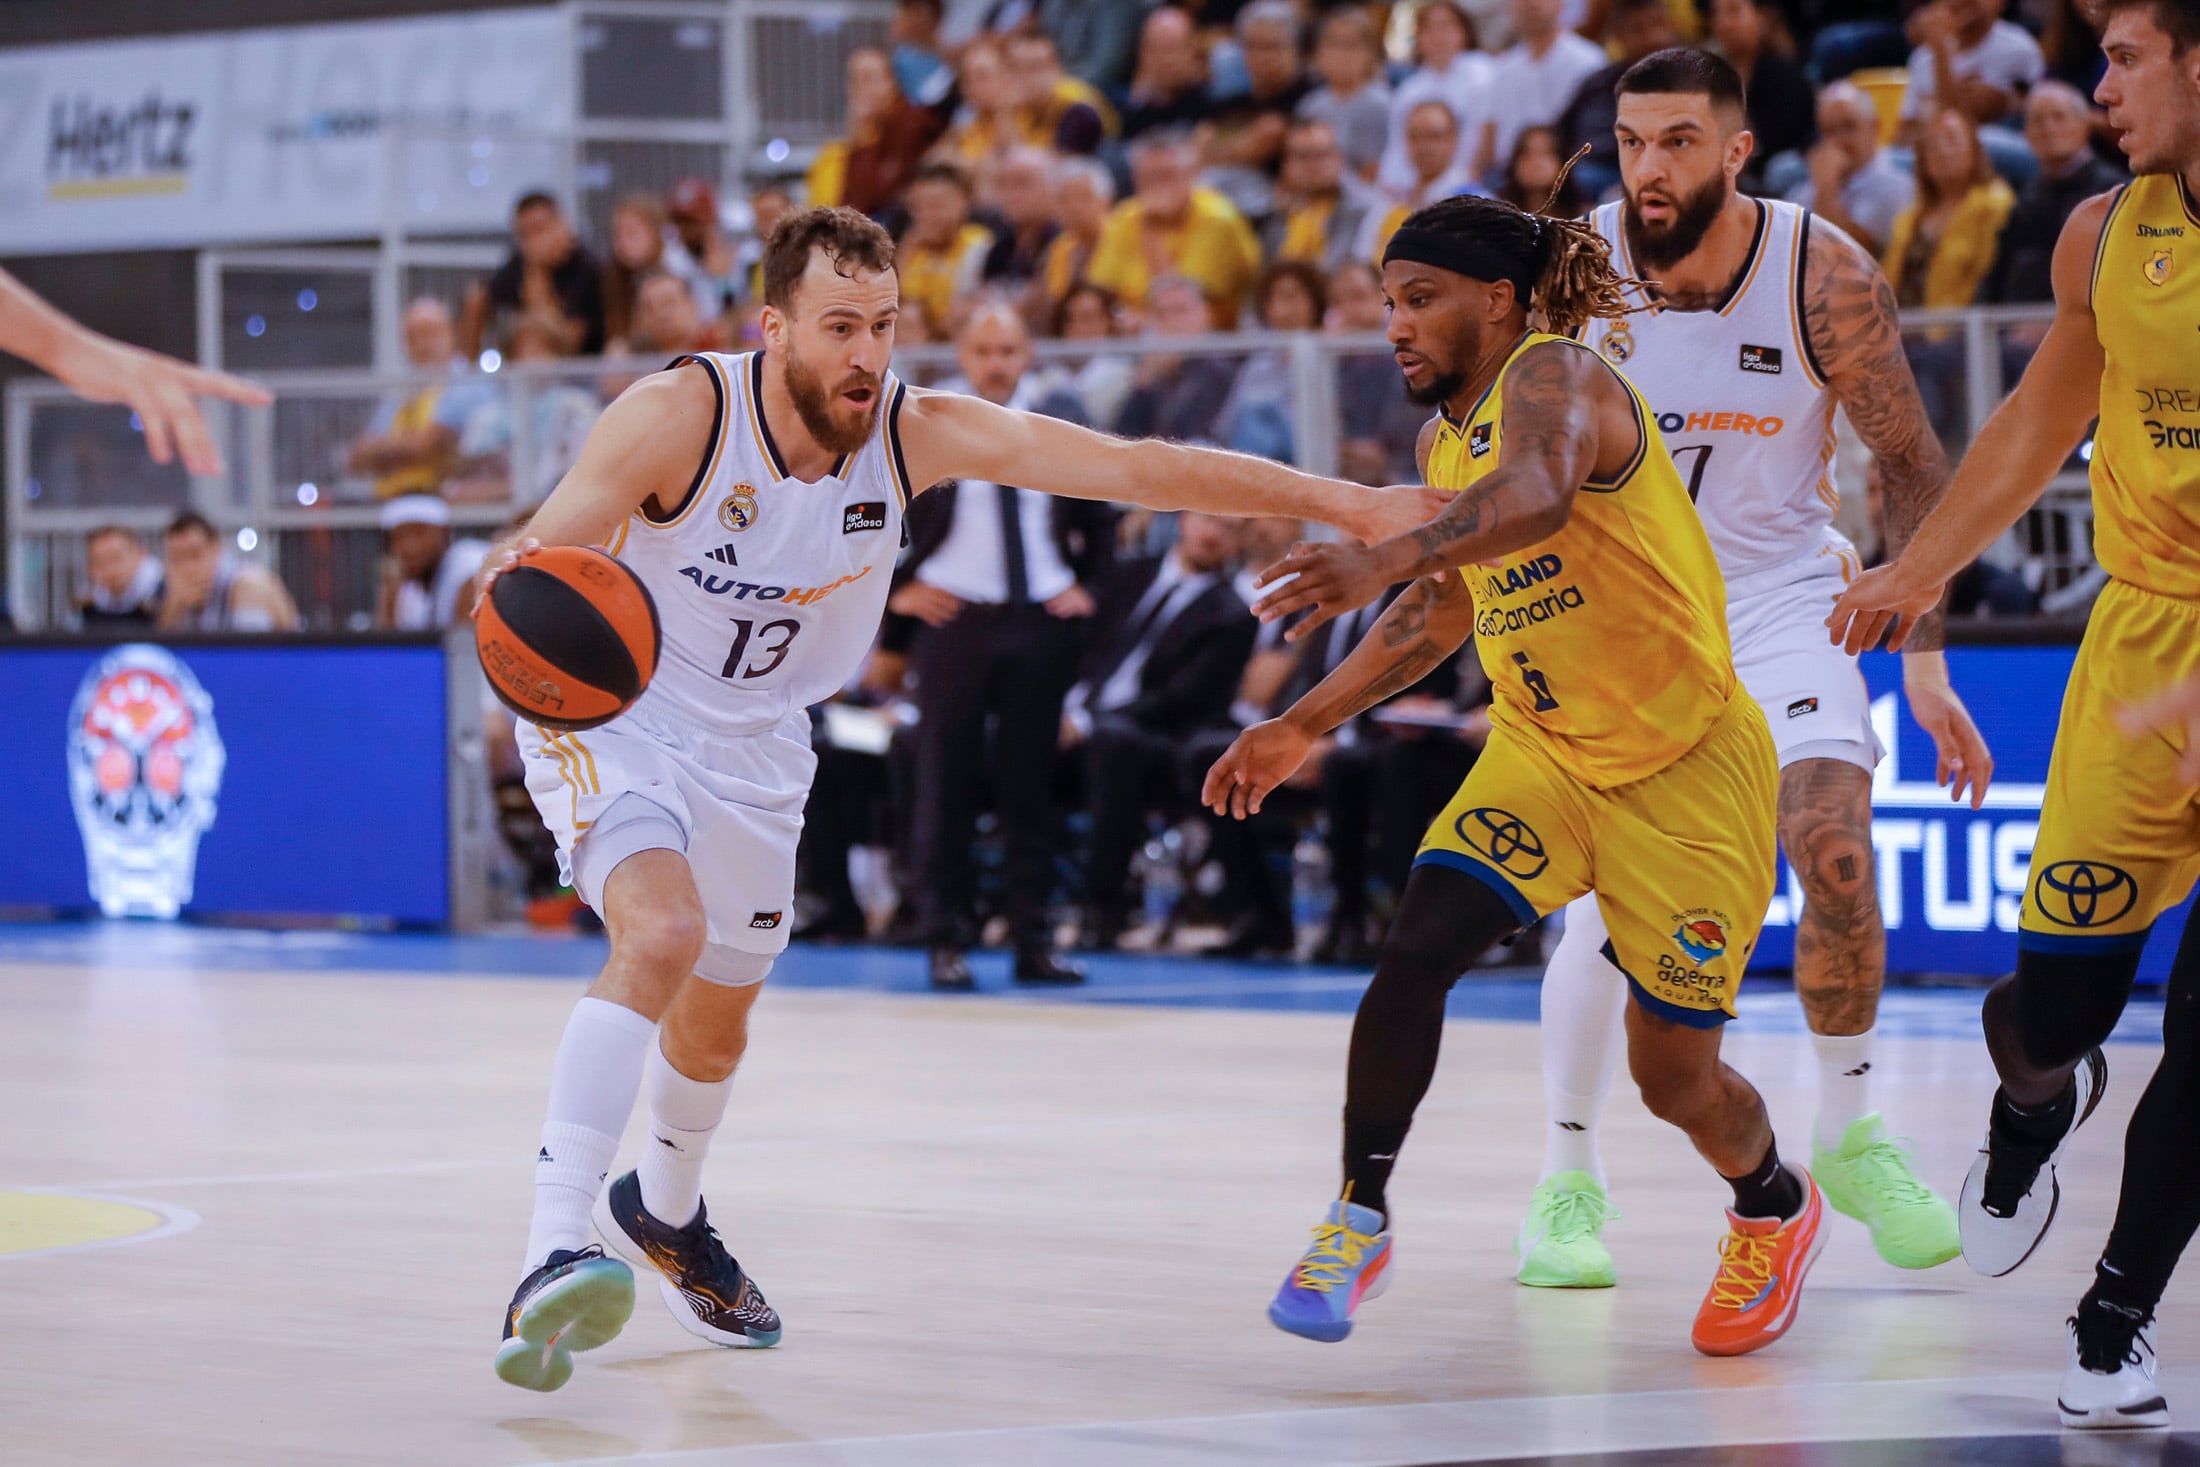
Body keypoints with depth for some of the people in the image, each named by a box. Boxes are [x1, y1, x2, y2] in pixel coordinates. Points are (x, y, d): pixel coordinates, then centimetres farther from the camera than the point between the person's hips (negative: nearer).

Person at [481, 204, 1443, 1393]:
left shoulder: (920, 433, -19)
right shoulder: (678, 416, -28)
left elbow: (1137, 468, -21)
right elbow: (533, 564, -26)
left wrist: (1345, 504, -26)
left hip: (750, 744, 5)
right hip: (610, 713, -5)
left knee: (716, 1026, 20)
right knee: (660, 935, -32)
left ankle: (665, 1214, 53)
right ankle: (552, 1261, -38)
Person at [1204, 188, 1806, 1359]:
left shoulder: (1554, 379, -20)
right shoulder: (1444, 441, 7)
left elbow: (1540, 491, -44)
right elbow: (1443, 612, 23)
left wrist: (1385, 559, -60)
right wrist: (1307, 725, 16)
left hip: (1688, 768, -6)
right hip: (1541, 750, 6)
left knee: (1674, 1077, 2)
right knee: (1419, 945, -20)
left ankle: (1773, 1210, 34)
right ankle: (1358, 1217, -7)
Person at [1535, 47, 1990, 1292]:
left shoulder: (1825, 277, -18)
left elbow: (1911, 463, -7)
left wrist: (1927, 661, -8)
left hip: (1780, 591, 0)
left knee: (1835, 853, -16)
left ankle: (1851, 1139, 7)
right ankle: (1569, 1180, 4)